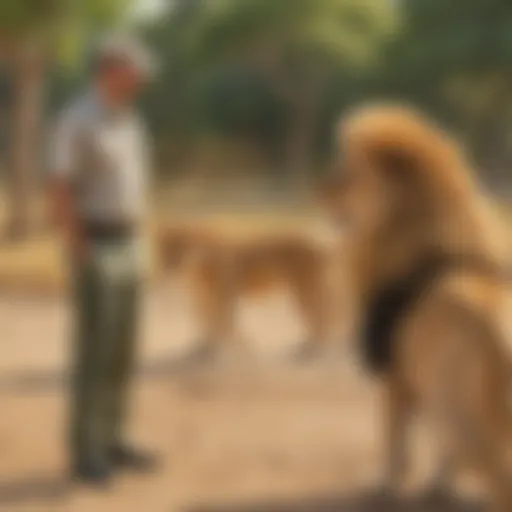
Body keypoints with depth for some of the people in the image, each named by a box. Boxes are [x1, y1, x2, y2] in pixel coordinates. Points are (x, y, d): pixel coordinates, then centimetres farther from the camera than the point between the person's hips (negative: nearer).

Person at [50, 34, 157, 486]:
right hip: (96, 249, -9)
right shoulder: (76, 120, -16)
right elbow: (60, 192, -19)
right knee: (95, 351, -7)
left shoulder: (128, 121, 13)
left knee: (122, 349, 10)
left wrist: (138, 246, 17)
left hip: (127, 248, 9)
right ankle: (85, 453, 0)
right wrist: (81, 259, -20)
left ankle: (111, 442, 19)